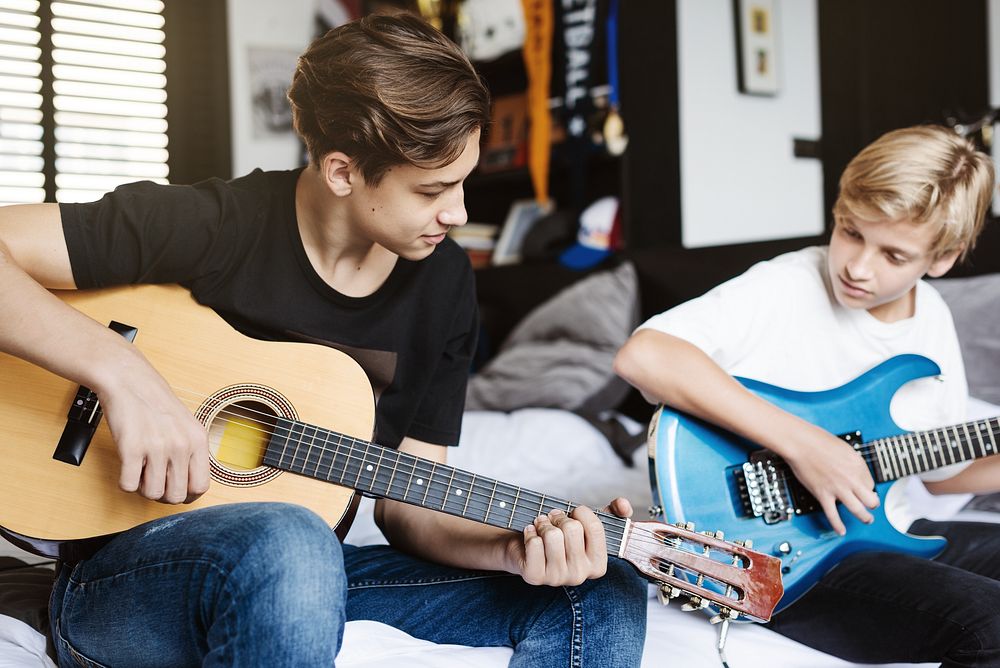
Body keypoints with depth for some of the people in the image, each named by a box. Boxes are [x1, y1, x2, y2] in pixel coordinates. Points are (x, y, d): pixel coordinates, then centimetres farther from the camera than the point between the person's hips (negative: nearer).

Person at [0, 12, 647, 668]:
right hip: (124, 582, -4)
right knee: (289, 545, -41)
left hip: (312, 573, 5)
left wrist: (513, 549, -17)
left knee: (603, 599, -10)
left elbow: (407, 502, 2)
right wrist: (120, 368, -30)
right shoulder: (212, 227, -15)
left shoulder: (445, 284, 2)